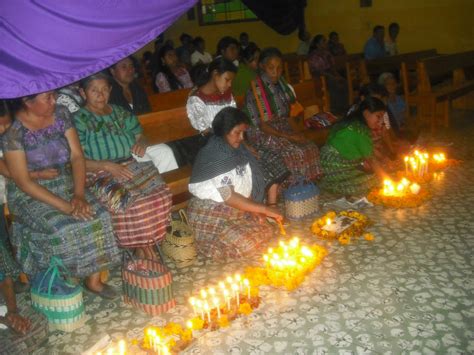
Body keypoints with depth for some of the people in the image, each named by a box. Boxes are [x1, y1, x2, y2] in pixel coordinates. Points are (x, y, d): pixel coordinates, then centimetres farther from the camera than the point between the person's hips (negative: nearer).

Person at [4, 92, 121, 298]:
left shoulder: (61, 114, -3)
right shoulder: (13, 130, -17)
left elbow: (77, 156, -3)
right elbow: (23, 181, -18)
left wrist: (79, 195, -18)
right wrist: (65, 206, -25)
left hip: (67, 185, 5)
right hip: (31, 194, -4)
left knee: (98, 217, -19)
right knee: (62, 229, -29)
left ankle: (94, 280, -3)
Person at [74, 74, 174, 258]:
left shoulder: (122, 113, 19)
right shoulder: (79, 120, 3)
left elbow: (140, 135, 26)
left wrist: (142, 143, 1)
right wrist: (107, 165, -19)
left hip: (133, 166, 5)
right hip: (102, 173, -5)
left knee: (161, 195, -22)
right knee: (131, 203, -31)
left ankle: (149, 242, -7)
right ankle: (141, 246, -10)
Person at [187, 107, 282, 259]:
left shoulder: (236, 150, 3)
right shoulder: (215, 156, -23)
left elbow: (245, 185, 6)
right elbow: (229, 197, -28)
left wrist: (255, 210, -8)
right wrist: (264, 209, -25)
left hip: (235, 211, 9)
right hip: (211, 216, -9)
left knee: (265, 230, -1)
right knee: (245, 244, -22)